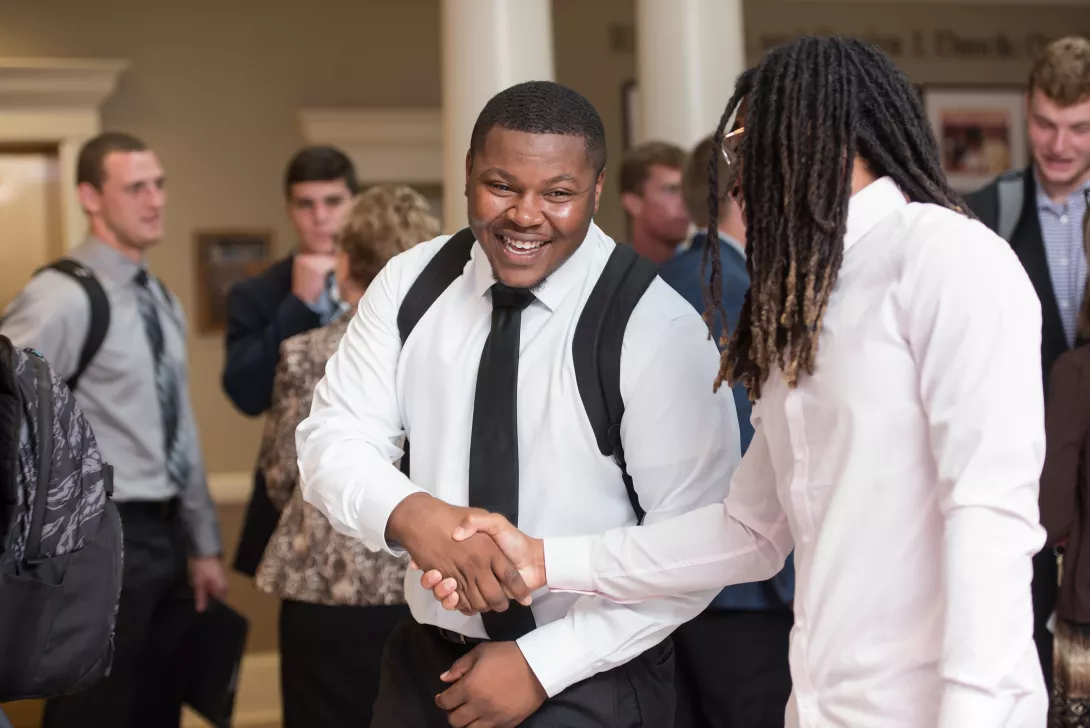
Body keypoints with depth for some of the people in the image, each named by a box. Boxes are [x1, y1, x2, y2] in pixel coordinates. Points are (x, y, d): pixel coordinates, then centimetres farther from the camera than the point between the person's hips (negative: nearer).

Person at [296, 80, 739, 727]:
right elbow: (332, 440, -4)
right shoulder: (411, 285, -3)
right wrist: (409, 514, -25)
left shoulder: (656, 328, -16)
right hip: (424, 666, 4)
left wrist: (540, 666, -18)